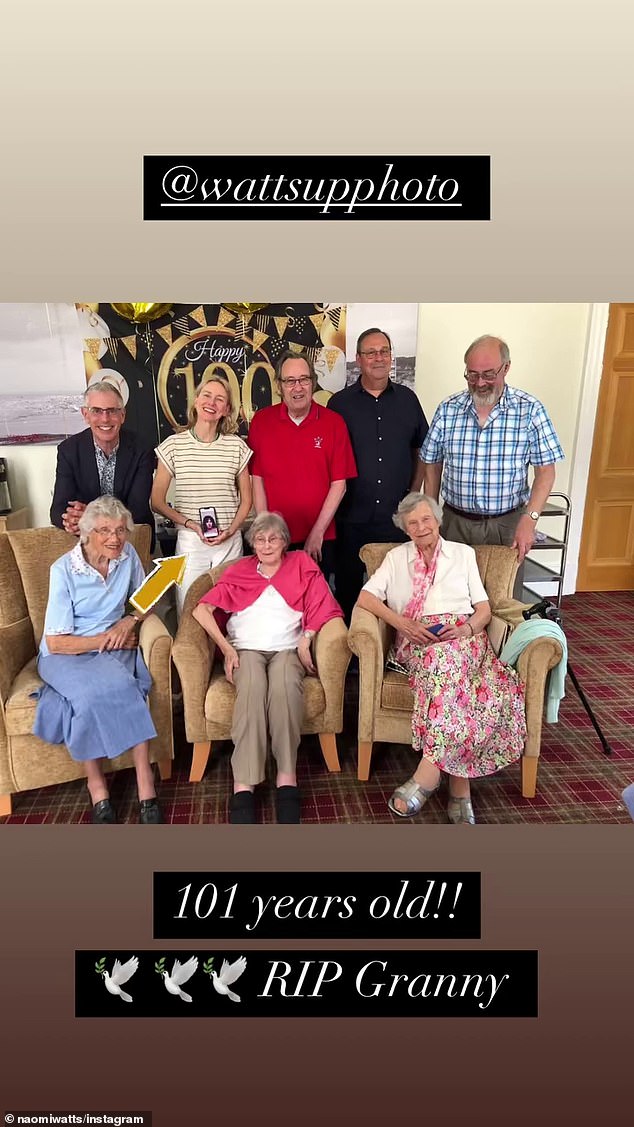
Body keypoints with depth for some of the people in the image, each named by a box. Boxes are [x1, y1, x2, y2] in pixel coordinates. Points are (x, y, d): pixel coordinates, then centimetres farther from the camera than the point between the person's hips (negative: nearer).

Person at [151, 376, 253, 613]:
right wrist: (189, 523, -12)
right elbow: (157, 502, 2)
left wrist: (230, 530, -6)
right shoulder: (174, 445, 0)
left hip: (230, 542, 1)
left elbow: (246, 499, 10)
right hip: (190, 541, -1)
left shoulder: (236, 446, 4)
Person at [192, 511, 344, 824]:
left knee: (285, 686, -35)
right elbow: (202, 610, 7)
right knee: (252, 687, -34)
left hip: (287, 648, 0)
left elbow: (323, 607, 6)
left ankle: (287, 777, -32)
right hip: (246, 648, 0)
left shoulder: (302, 565, 17)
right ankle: (243, 784, -36)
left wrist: (306, 638, -7)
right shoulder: (239, 571, 18)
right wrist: (226, 648, -4)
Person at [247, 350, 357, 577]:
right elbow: (257, 479, 1)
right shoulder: (261, 421, 1)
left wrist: (317, 532, -8)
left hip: (320, 540, 0)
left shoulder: (333, 423, -2)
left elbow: (339, 484, -3)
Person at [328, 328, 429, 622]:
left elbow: (422, 450, 13)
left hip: (397, 517, 2)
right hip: (351, 517, -1)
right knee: (347, 587, 10)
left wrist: (413, 493, 5)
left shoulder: (407, 399, 8)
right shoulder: (339, 403, 2)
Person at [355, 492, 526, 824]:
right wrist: (403, 624, -10)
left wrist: (467, 628, -8)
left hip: (462, 638, 1)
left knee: (447, 656, -36)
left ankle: (428, 773, -36)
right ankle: (459, 786, -35)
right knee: (447, 661, -35)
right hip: (417, 641, -1)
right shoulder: (396, 557, 19)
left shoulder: (463, 553, 20)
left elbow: (484, 609, 15)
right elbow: (365, 597, 5)